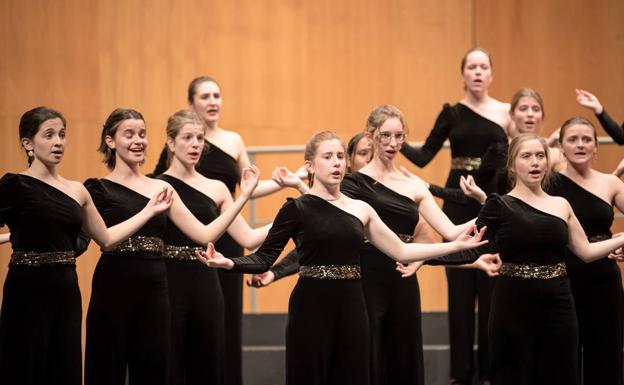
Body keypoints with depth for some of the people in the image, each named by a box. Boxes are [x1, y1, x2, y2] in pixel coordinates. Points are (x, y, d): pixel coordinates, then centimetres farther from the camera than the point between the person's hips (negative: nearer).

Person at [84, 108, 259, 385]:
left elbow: (205, 235, 7)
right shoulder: (99, 189, -1)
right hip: (113, 291, -5)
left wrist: (244, 196, 3)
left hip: (155, 292, 5)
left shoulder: (161, 188, 12)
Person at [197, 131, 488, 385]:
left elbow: (401, 251, 13)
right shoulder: (297, 208, -3)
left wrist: (455, 245, 11)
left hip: (352, 307, 4)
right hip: (311, 308, -4)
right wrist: (228, 263, -26)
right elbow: (264, 258, -7)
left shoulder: (360, 209, 9)